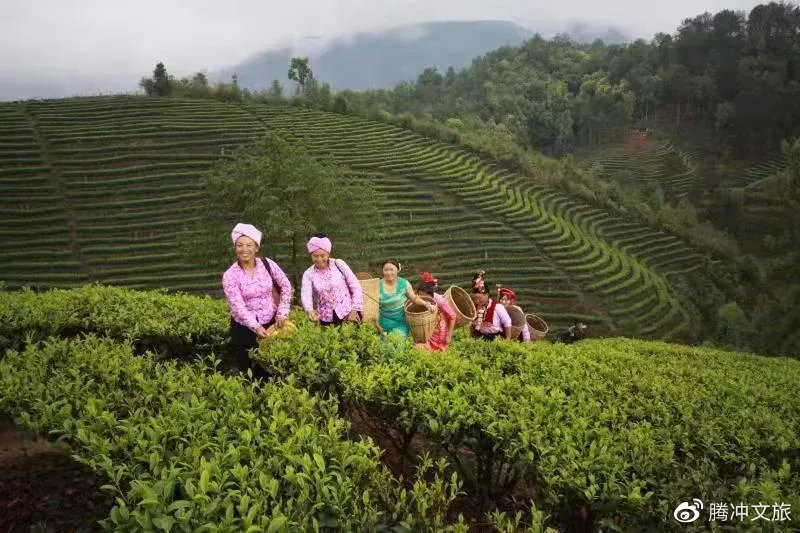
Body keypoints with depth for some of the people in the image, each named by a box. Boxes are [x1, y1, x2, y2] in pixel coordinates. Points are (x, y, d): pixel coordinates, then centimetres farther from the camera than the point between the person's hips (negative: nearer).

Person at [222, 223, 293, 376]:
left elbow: (286, 287, 0)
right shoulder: (230, 275, -13)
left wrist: (282, 313, -9)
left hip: (270, 322, 2)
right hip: (244, 327, -2)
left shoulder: (267, 264, -6)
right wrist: (255, 327, -32)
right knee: (245, 369, 7)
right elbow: (238, 306, -21)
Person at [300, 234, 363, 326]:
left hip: (347, 315, -2)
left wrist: (354, 310, -10)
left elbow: (356, 287, -2)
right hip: (326, 320, 2)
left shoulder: (339, 264, -2)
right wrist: (309, 310, -36)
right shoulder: (308, 274, 1)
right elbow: (305, 295, -15)